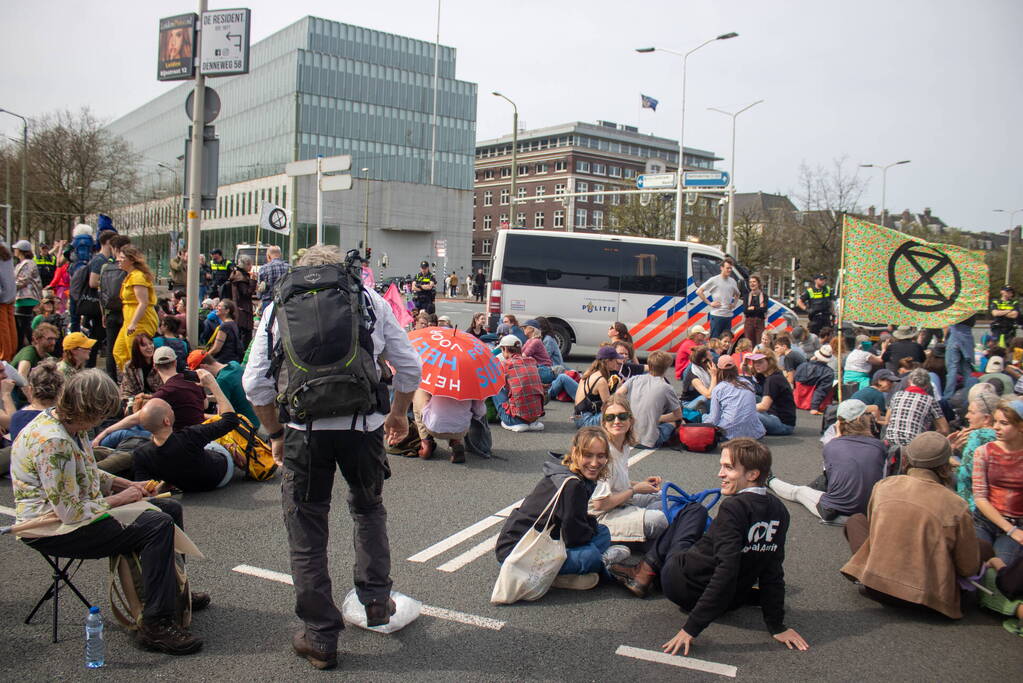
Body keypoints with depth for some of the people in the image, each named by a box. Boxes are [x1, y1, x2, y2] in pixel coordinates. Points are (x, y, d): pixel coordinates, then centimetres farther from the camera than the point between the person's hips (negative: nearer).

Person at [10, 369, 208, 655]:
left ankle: (174, 592, 29)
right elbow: (71, 513, -27)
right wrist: (120, 499, -14)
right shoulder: (53, 442, -28)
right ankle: (156, 624, -20)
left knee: (170, 508, 12)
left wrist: (129, 485, 5)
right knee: (158, 525, -24)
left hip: (73, 511, 10)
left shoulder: (70, 426, 3)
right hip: (53, 531, -10)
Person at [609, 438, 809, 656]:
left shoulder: (734, 507, -28)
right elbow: (773, 572, -3)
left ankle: (646, 572, 18)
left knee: (694, 510, 17)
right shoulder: (779, 511, -7)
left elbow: (726, 571, -33)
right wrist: (777, 626, 3)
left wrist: (691, 628, -31)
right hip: (731, 602, 6)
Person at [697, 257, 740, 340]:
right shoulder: (714, 280, -5)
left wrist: (734, 304, 13)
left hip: (728, 315, 6)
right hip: (717, 315, -6)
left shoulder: (733, 281, 13)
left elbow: (737, 294, 32)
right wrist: (709, 303, -8)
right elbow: (699, 292, -5)